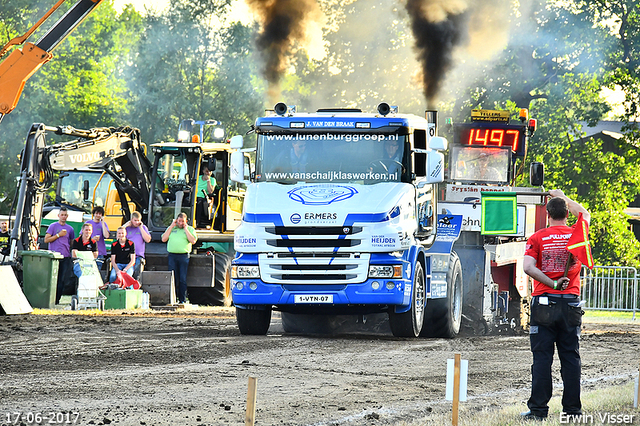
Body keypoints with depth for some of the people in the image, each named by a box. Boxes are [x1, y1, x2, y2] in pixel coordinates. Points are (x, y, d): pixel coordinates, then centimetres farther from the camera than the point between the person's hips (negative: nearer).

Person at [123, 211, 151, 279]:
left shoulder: (143, 228, 10)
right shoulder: (127, 227, 10)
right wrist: (125, 226, -2)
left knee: (137, 276, -7)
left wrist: (140, 228, -2)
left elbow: (148, 240, -2)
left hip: (138, 257, 0)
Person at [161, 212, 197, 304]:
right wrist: (172, 226, 5)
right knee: (172, 279, -2)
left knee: (183, 279, -3)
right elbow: (163, 239, 7)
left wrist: (185, 229, -3)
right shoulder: (171, 228, 17)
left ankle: (183, 300, 1)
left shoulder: (190, 229, 11)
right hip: (172, 255, 2)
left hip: (184, 256, -2)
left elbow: (193, 241, -3)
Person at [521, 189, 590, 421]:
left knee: (542, 357, -1)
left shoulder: (537, 238, -1)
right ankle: (572, 408, 6)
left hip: (544, 303, -2)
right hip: (571, 304, 2)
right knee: (570, 357, 6)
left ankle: (538, 409, -2)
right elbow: (585, 214, 28)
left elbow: (528, 267, -16)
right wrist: (563, 197, 36)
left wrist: (552, 284, -10)